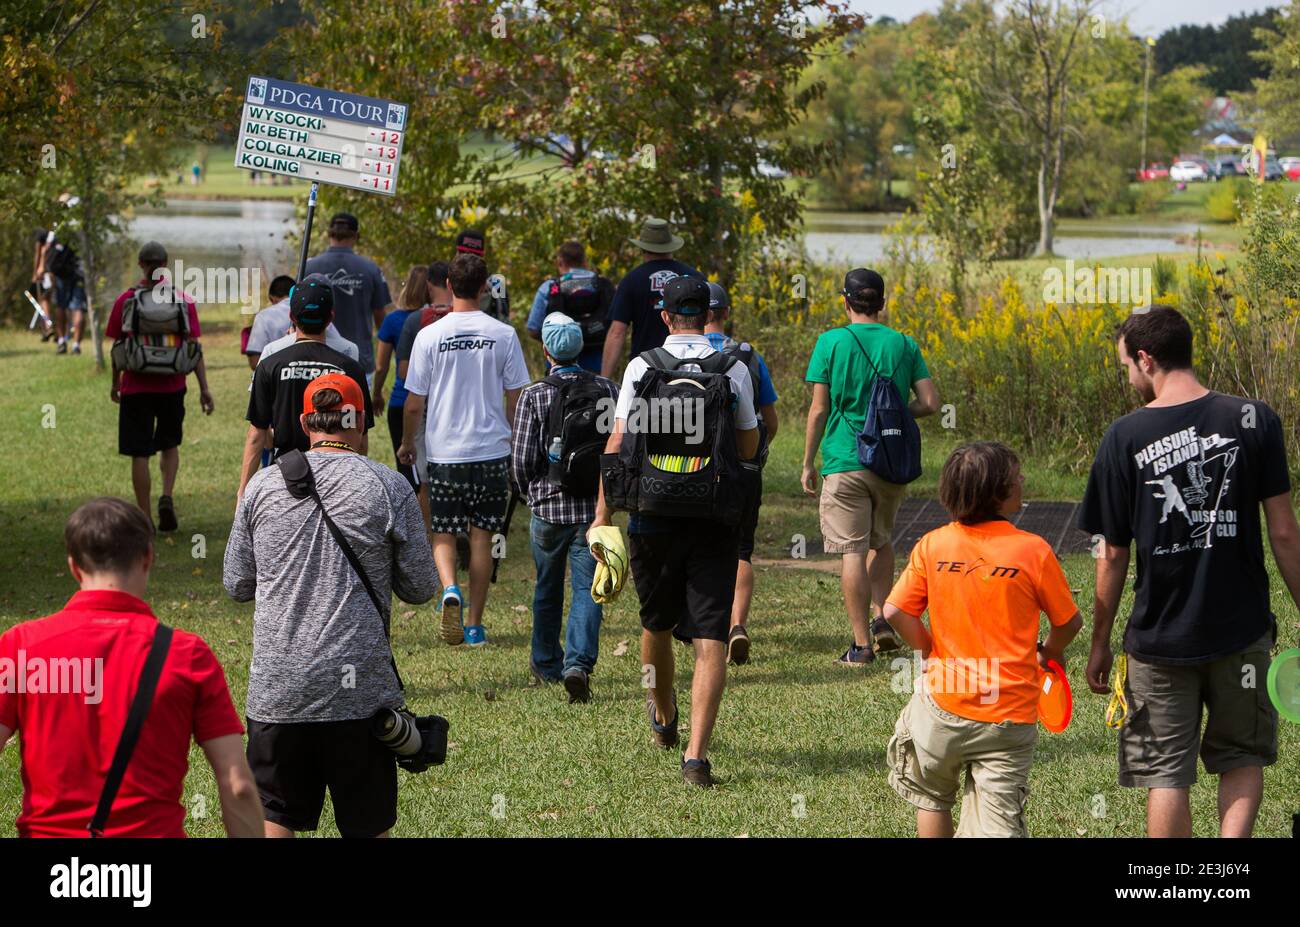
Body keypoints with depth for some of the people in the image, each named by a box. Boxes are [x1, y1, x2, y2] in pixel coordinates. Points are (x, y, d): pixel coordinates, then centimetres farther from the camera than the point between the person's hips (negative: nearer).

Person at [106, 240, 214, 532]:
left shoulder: (126, 300, -3)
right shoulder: (183, 300, -2)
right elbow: (194, 346, -4)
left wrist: (115, 383, 15)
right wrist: (204, 388, -2)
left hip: (136, 386, -1)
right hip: (172, 386, 1)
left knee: (140, 454, 4)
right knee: (170, 445, 21)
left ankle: (145, 518, 5)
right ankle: (166, 497, -1)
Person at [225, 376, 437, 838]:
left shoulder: (264, 484, 4)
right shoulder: (388, 486, -3)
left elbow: (236, 585, 11)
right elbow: (420, 588, 2)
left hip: (276, 690, 2)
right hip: (360, 691, -2)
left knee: (273, 818, 9)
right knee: (368, 826, 8)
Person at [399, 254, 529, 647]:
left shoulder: (429, 335, -5)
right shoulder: (503, 334, -3)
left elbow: (414, 404, -2)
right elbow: (517, 398, 2)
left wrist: (407, 444, 14)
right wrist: (516, 441, 18)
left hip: (443, 452, -1)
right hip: (492, 451, 1)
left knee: (443, 534, 10)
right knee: (482, 537, 9)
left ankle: (450, 590, -19)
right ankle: (475, 624, 12)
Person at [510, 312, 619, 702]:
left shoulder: (533, 397, -8)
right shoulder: (608, 390, -1)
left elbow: (521, 461, -10)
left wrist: (531, 493, 11)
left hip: (548, 508, 0)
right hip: (593, 509, 0)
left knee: (548, 589, 17)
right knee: (587, 588, 1)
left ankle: (547, 663, 32)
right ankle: (578, 663, -18)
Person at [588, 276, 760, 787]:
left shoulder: (642, 366, -1)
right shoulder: (734, 368, 0)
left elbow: (618, 443, -4)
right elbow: (749, 447, 8)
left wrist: (603, 513, 0)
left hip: (653, 515, 1)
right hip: (715, 517, -1)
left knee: (657, 624, 21)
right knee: (709, 638, -3)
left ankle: (663, 718, 44)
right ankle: (696, 753, -13)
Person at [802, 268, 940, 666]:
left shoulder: (831, 342, -4)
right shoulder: (903, 344, 3)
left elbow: (819, 410, -5)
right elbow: (930, 403, -1)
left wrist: (808, 463, 4)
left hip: (846, 462, -3)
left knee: (853, 551, -1)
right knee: (882, 541, 23)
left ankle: (861, 644, -1)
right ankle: (880, 617, 10)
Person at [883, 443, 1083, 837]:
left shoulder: (932, 545, -3)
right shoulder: (1033, 550, -8)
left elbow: (895, 612, -6)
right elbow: (1069, 622, 1)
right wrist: (1049, 652, 23)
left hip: (943, 705, 2)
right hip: (1011, 713, -2)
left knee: (931, 798, 26)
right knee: (998, 824, -1)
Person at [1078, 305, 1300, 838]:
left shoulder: (1125, 437, -8)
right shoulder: (1254, 419, -6)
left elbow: (1113, 555, -3)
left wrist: (1100, 643, 8)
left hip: (1160, 638, -1)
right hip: (1241, 631, 1)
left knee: (1166, 775, 9)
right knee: (1242, 759, 17)